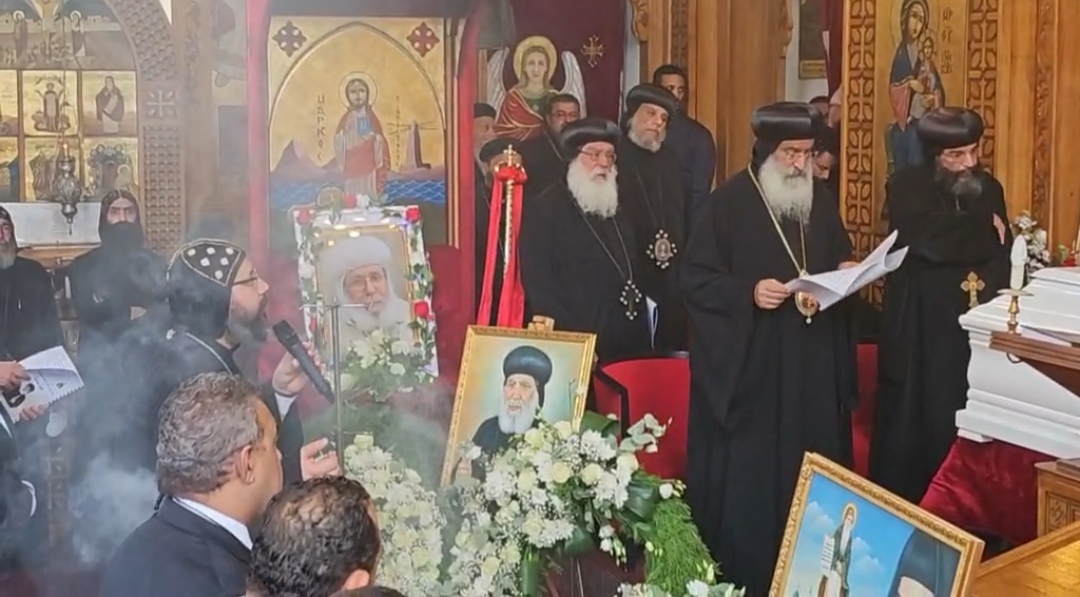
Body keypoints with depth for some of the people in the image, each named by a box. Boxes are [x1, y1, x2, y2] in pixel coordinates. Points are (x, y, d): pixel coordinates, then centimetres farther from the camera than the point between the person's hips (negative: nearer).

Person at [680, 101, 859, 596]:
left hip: (813, 364, 5)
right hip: (748, 366, -5)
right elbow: (696, 278, -10)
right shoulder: (729, 203, -7)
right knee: (747, 472, -2)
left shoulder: (821, 202, 10)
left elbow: (841, 260, 20)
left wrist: (844, 275, -3)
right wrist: (749, 293, -23)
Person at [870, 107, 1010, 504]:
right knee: (910, 424, 1)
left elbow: (1003, 256, 7)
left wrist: (984, 283, -13)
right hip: (917, 328, -4)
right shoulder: (906, 188, -5)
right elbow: (932, 241, -20)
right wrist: (984, 231, -5)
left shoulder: (989, 188, 11)